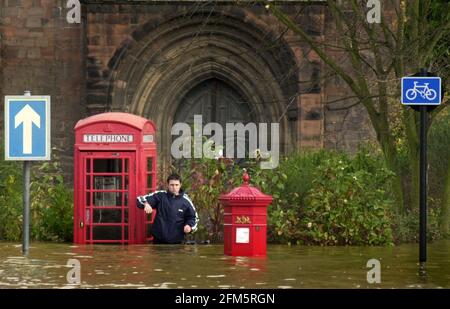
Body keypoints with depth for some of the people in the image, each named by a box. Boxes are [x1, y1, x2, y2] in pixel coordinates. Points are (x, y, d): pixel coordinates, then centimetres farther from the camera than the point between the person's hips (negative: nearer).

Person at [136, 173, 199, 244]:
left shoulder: (185, 201, 0)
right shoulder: (160, 195, -3)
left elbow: (193, 217, 11)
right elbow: (141, 199, -5)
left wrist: (189, 226, -11)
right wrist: (146, 204, -28)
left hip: (176, 241, 1)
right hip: (159, 240, -1)